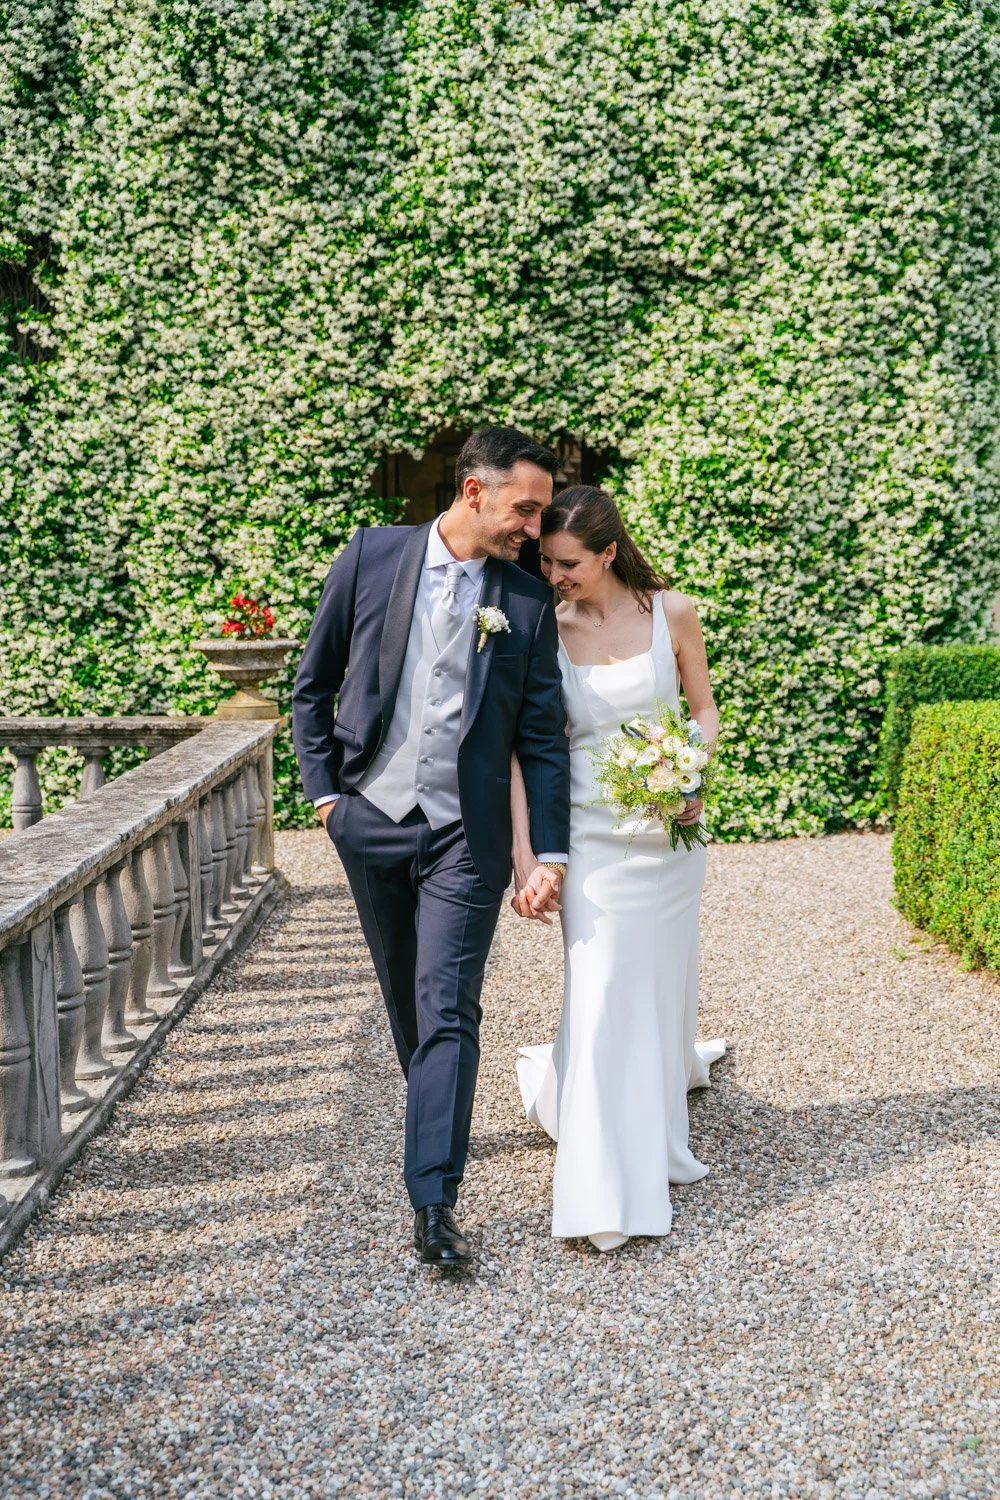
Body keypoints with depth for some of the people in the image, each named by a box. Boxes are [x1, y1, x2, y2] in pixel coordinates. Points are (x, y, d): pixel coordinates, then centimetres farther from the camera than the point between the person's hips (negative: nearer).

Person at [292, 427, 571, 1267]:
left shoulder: (529, 604, -2)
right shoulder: (371, 556, -2)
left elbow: (543, 739, 0)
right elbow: (314, 682, 6)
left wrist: (552, 855, -4)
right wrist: (324, 789, 1)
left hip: (466, 836, -2)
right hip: (370, 821, 2)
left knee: (449, 1011, -7)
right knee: (405, 996, 17)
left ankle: (434, 1201, -4)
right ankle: (438, 1115, 41)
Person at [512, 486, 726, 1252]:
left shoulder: (672, 613, -2)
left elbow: (705, 710, 8)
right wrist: (525, 860, -15)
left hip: (671, 829, 2)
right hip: (593, 835, -2)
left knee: (664, 980, 14)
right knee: (601, 993, -7)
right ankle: (607, 1191, 1)